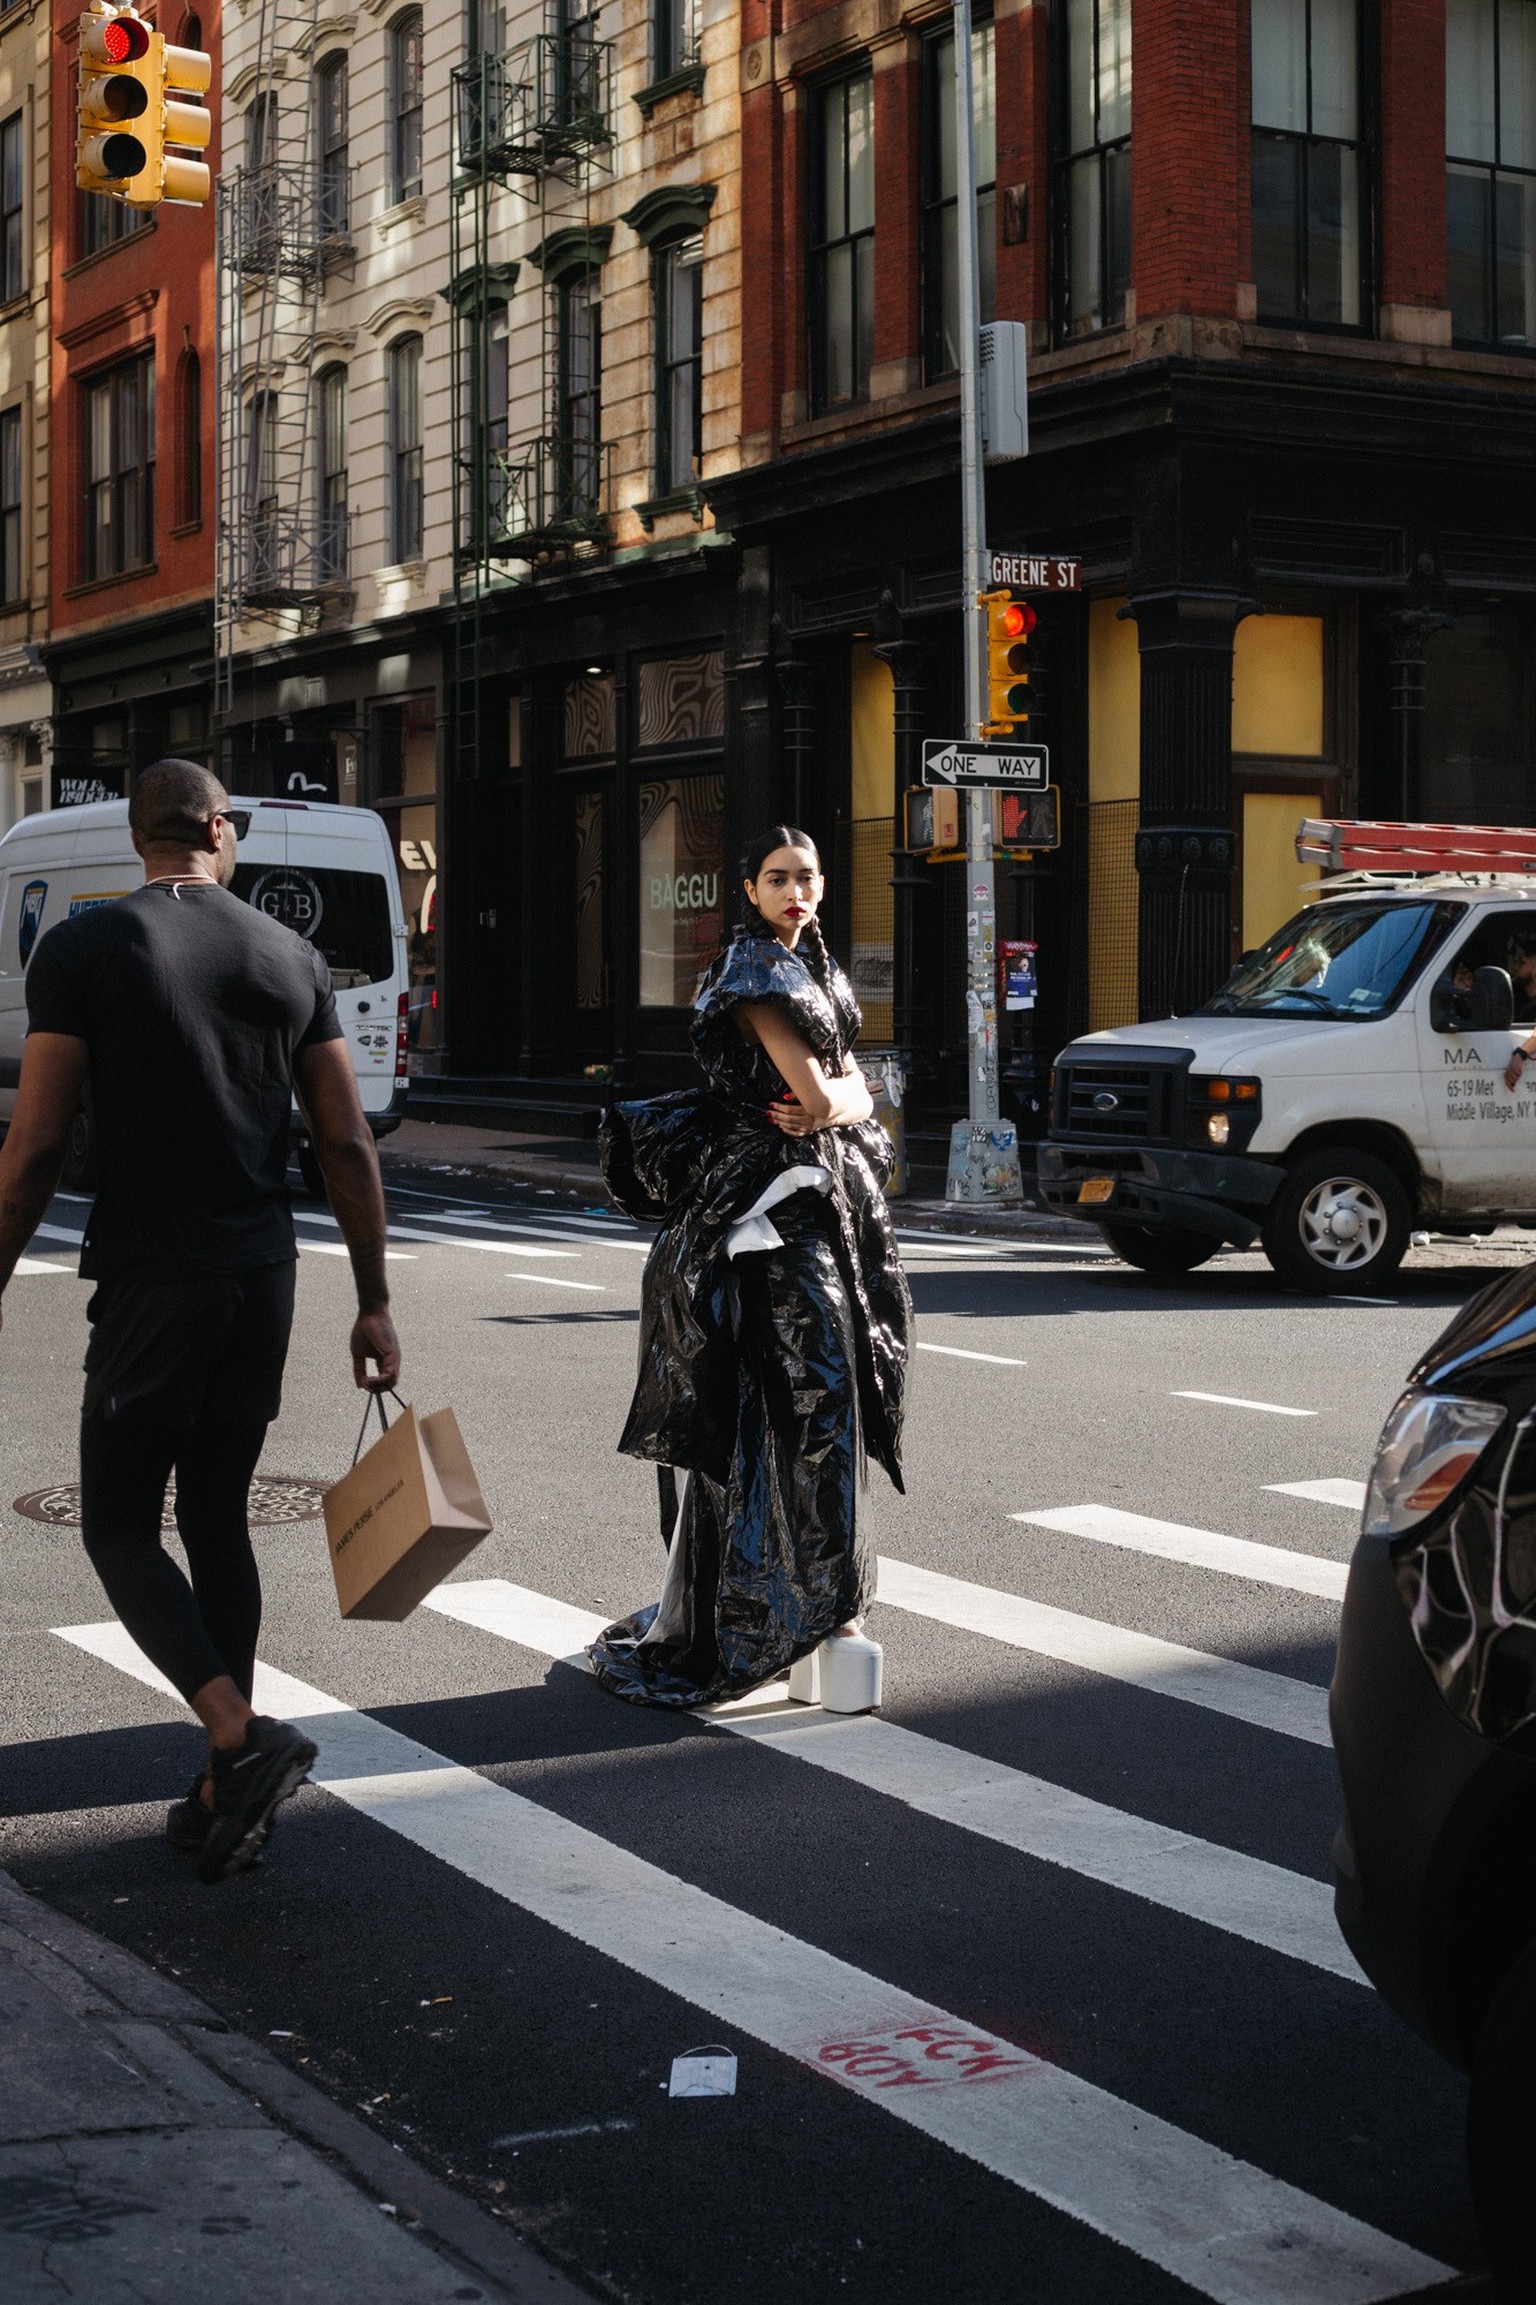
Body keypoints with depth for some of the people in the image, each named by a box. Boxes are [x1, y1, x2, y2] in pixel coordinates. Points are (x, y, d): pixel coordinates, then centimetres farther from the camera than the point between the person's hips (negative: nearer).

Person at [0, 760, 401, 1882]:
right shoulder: (292, 957, 6)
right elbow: (348, 1145, 4)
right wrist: (374, 1303, 11)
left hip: (149, 1283, -4)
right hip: (263, 1280, 5)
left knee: (120, 1526, 4)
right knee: (219, 1517, 14)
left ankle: (242, 1735, -17)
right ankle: (226, 1800, 16)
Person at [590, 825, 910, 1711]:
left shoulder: (817, 968, 18)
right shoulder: (754, 971, -10)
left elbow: (855, 1088, 10)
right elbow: (810, 1085, -17)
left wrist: (831, 1107, -8)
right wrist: (826, 1102, 3)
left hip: (829, 1194, 9)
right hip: (769, 1198, -9)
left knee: (829, 1389, 9)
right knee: (804, 1393, -9)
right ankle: (829, 1603, -6)